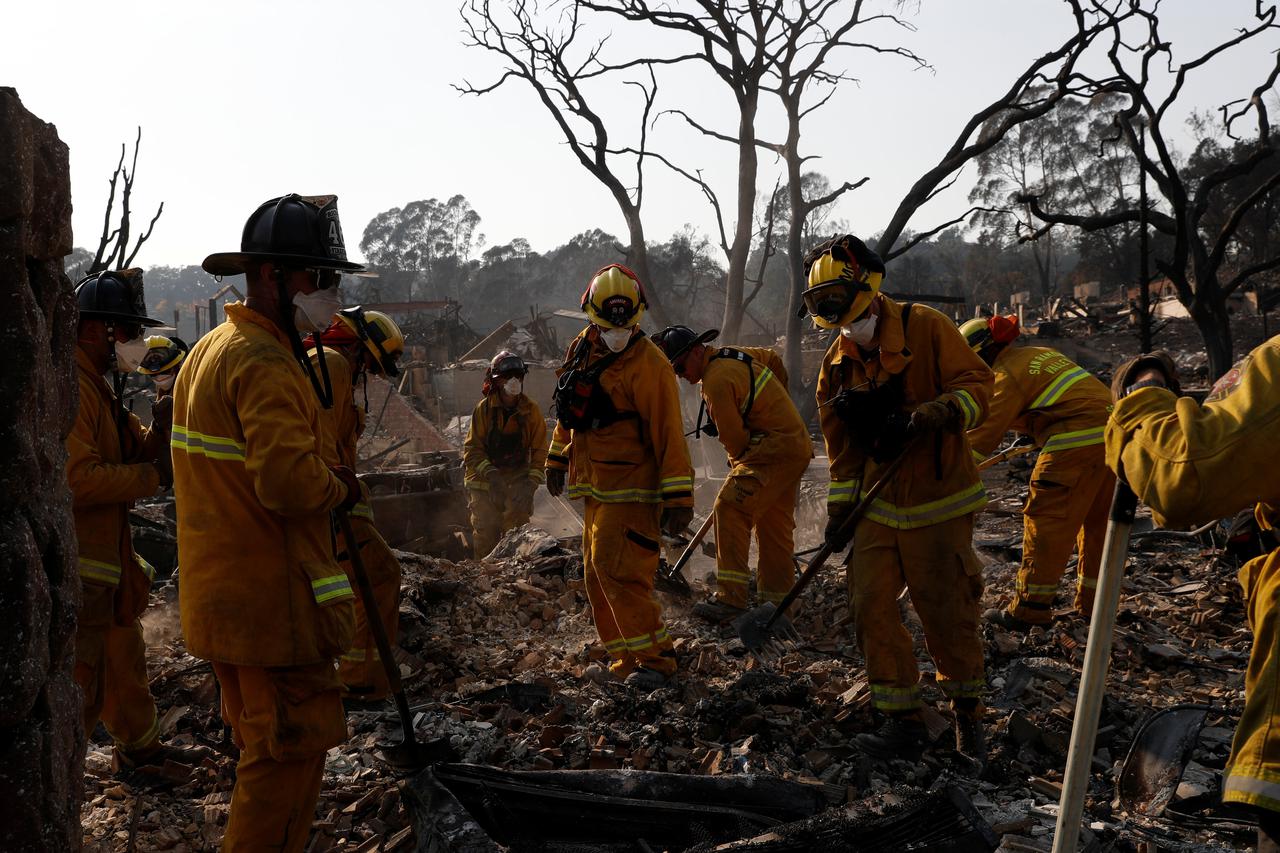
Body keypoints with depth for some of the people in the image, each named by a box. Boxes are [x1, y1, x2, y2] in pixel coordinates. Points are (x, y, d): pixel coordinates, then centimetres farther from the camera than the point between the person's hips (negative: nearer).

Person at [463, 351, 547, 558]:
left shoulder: (531, 411, -1)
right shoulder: (484, 408, -5)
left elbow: (539, 452, 1)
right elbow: (472, 449, -6)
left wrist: (531, 483, -12)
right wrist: (490, 474, -20)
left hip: (518, 480, 1)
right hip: (484, 482, -1)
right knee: (485, 534, -6)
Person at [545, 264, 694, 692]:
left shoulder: (647, 363, -15)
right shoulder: (582, 349, 10)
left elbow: (668, 432, -18)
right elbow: (569, 413, 24)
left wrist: (678, 497, -21)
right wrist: (557, 459, 29)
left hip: (632, 492, -8)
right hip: (596, 488, 8)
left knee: (618, 573, -15)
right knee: (598, 577, 10)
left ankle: (655, 660, -2)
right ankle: (627, 663, 20)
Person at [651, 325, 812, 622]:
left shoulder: (716, 381, -18)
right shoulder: (732, 354, 12)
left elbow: (733, 437, -13)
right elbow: (774, 360, 30)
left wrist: (740, 465, 6)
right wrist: (775, 405, 34)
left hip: (774, 450, -11)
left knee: (730, 509, -17)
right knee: (774, 525, 15)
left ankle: (731, 598, -21)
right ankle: (778, 603, 22)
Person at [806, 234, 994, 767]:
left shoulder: (925, 328, -8)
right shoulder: (837, 364, 9)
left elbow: (976, 383, -11)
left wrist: (934, 415, -29)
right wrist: (839, 508, 9)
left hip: (936, 502, -5)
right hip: (877, 503, 5)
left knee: (947, 613, 0)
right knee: (871, 607, 1)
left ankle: (967, 713, 22)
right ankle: (903, 719, 13)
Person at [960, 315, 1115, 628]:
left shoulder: (1007, 374, -5)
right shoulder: (1040, 353, 21)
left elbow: (985, 430, -8)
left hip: (1077, 443, -9)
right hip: (1114, 434, 9)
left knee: (1045, 521, -1)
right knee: (1098, 521, 16)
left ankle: (1032, 607, 3)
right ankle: (1093, 602, 25)